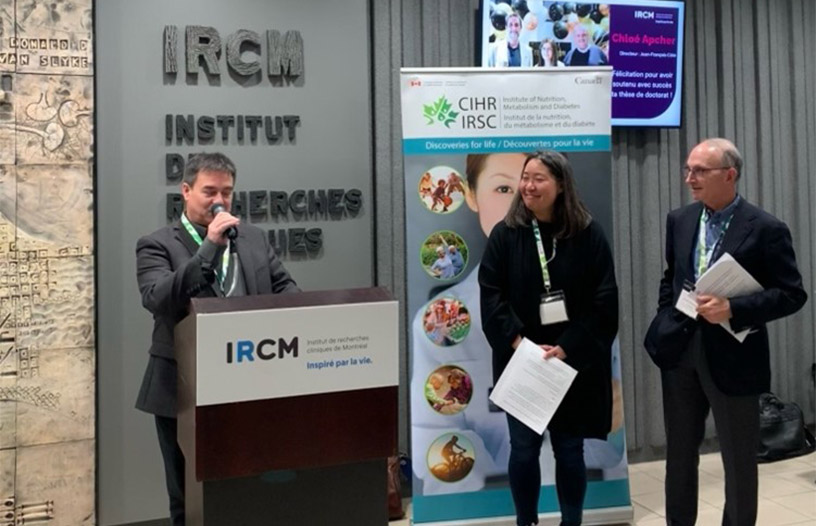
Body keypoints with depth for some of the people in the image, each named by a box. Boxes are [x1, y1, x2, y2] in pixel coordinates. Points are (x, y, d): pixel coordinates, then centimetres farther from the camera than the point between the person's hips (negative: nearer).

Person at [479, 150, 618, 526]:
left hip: (574, 363, 0)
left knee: (569, 449, 10)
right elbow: (491, 297, -5)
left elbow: (604, 301, -6)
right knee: (523, 448, 6)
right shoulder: (504, 234, -1)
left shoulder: (588, 235, -2)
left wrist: (566, 348, -14)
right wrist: (520, 344, -16)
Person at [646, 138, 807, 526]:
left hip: (732, 357, -5)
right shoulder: (679, 220, 5)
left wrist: (733, 309, -22)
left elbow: (792, 294, -10)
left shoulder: (765, 228, -11)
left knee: (739, 460, 11)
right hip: (680, 351, 5)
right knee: (679, 452, 17)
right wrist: (665, 322, 5)